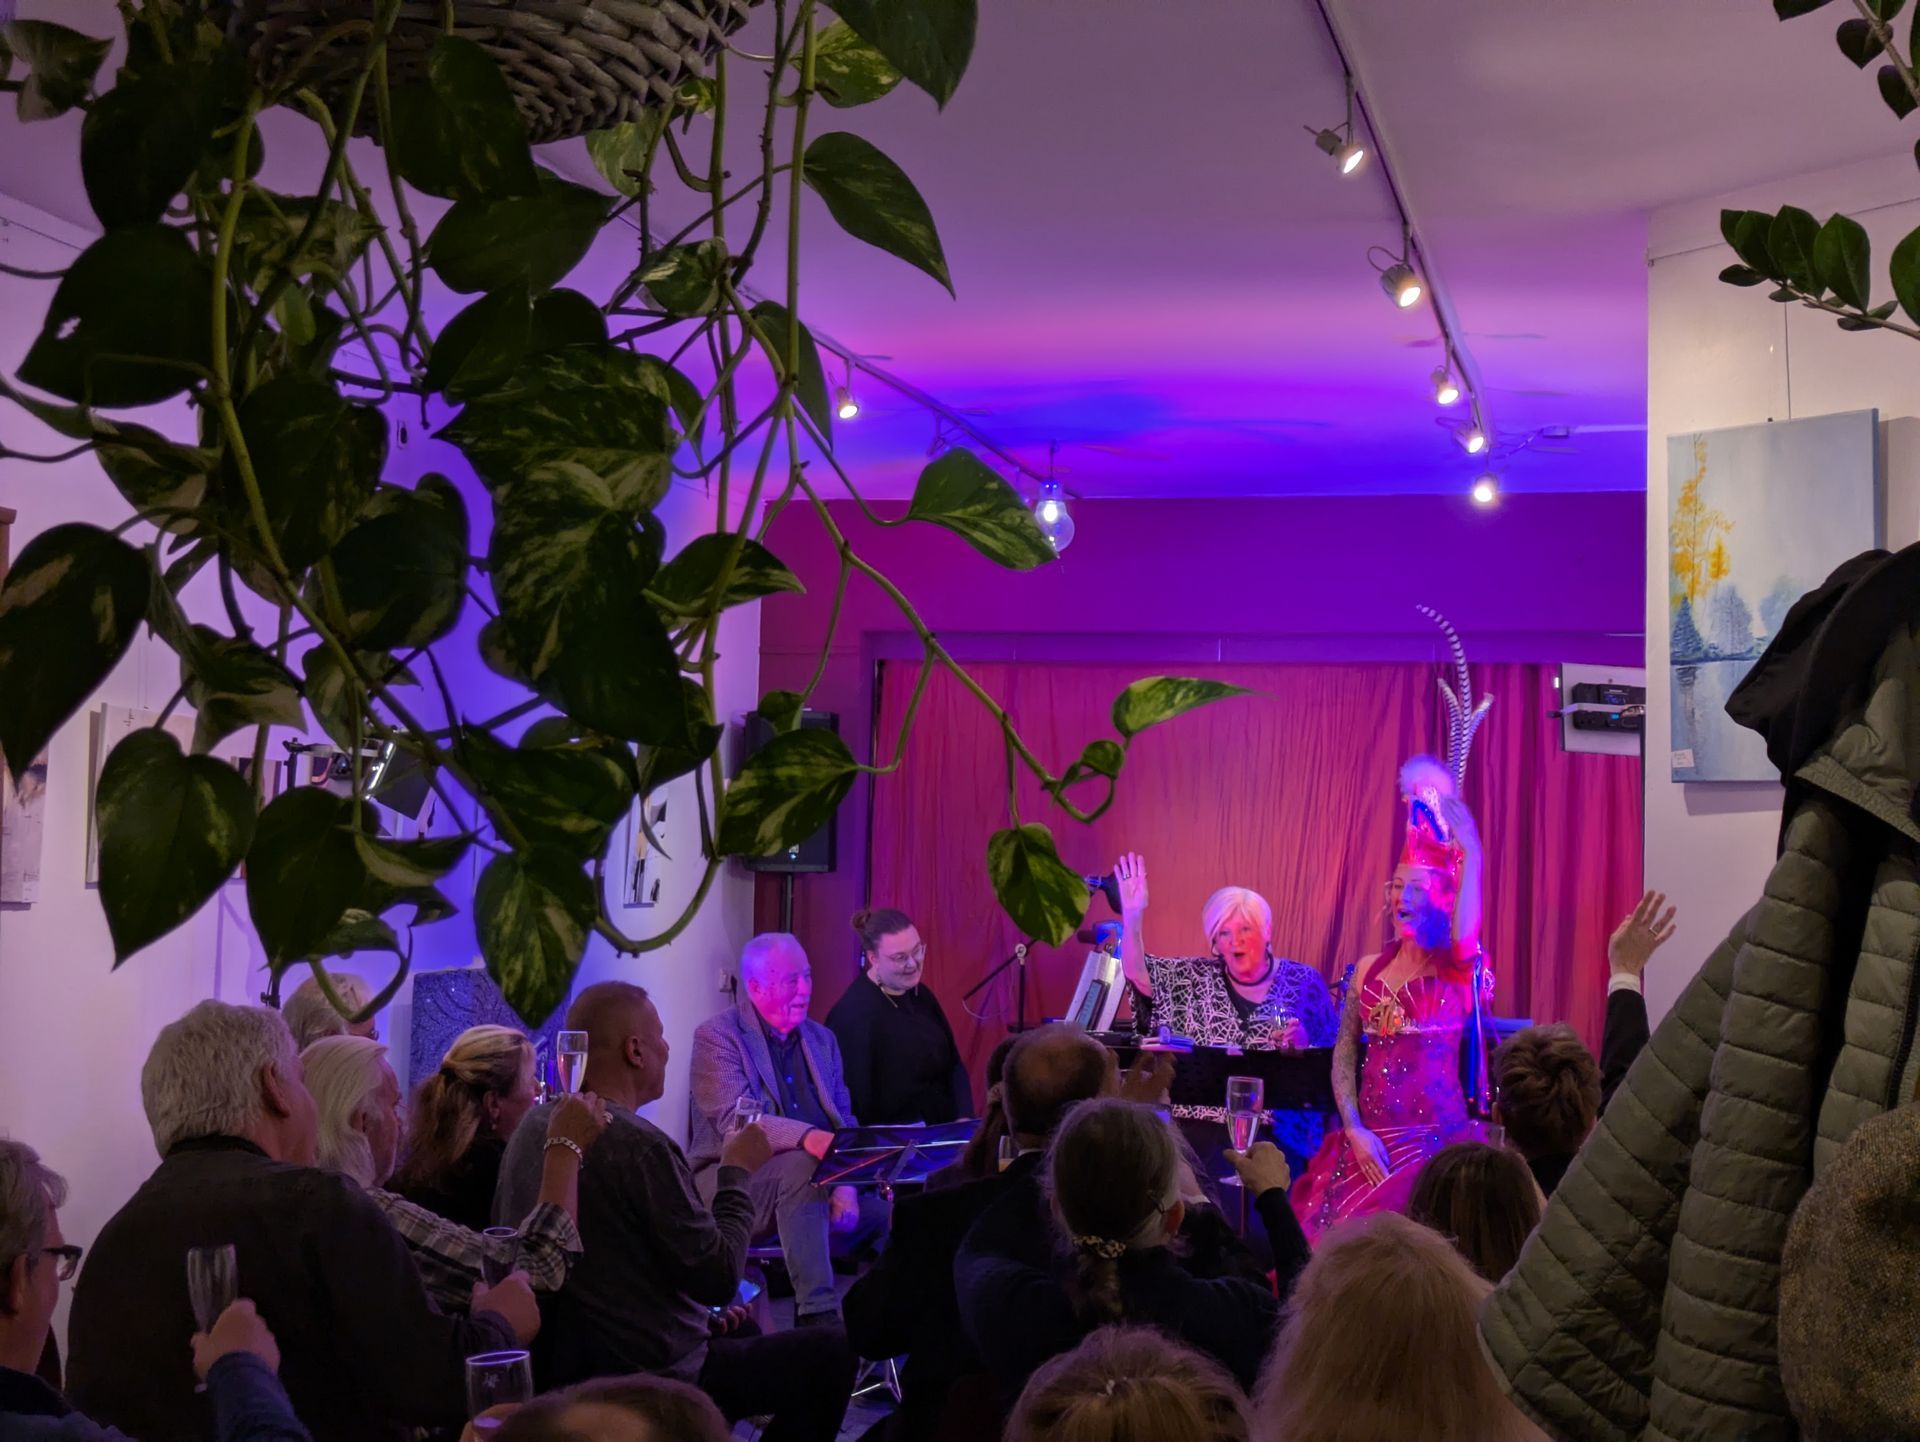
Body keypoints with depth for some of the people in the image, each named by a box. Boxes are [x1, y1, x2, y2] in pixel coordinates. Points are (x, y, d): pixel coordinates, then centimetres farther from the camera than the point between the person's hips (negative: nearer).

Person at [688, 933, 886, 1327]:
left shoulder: (821, 1040, 14)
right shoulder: (717, 1036, -7)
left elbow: (845, 1121, 8)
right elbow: (734, 1122, -21)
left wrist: (845, 1183, -13)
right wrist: (808, 1137, -38)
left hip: (816, 1182, 6)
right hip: (732, 1181, -6)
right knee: (801, 1165, -35)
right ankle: (818, 1313, -35)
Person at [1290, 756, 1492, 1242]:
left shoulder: (1457, 966, -4)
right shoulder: (1369, 970, 9)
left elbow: (1470, 857, -17)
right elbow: (1344, 1057, 8)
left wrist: (1443, 801, -16)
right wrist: (1353, 1131, -3)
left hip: (1437, 1142, -4)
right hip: (1368, 1141, 4)